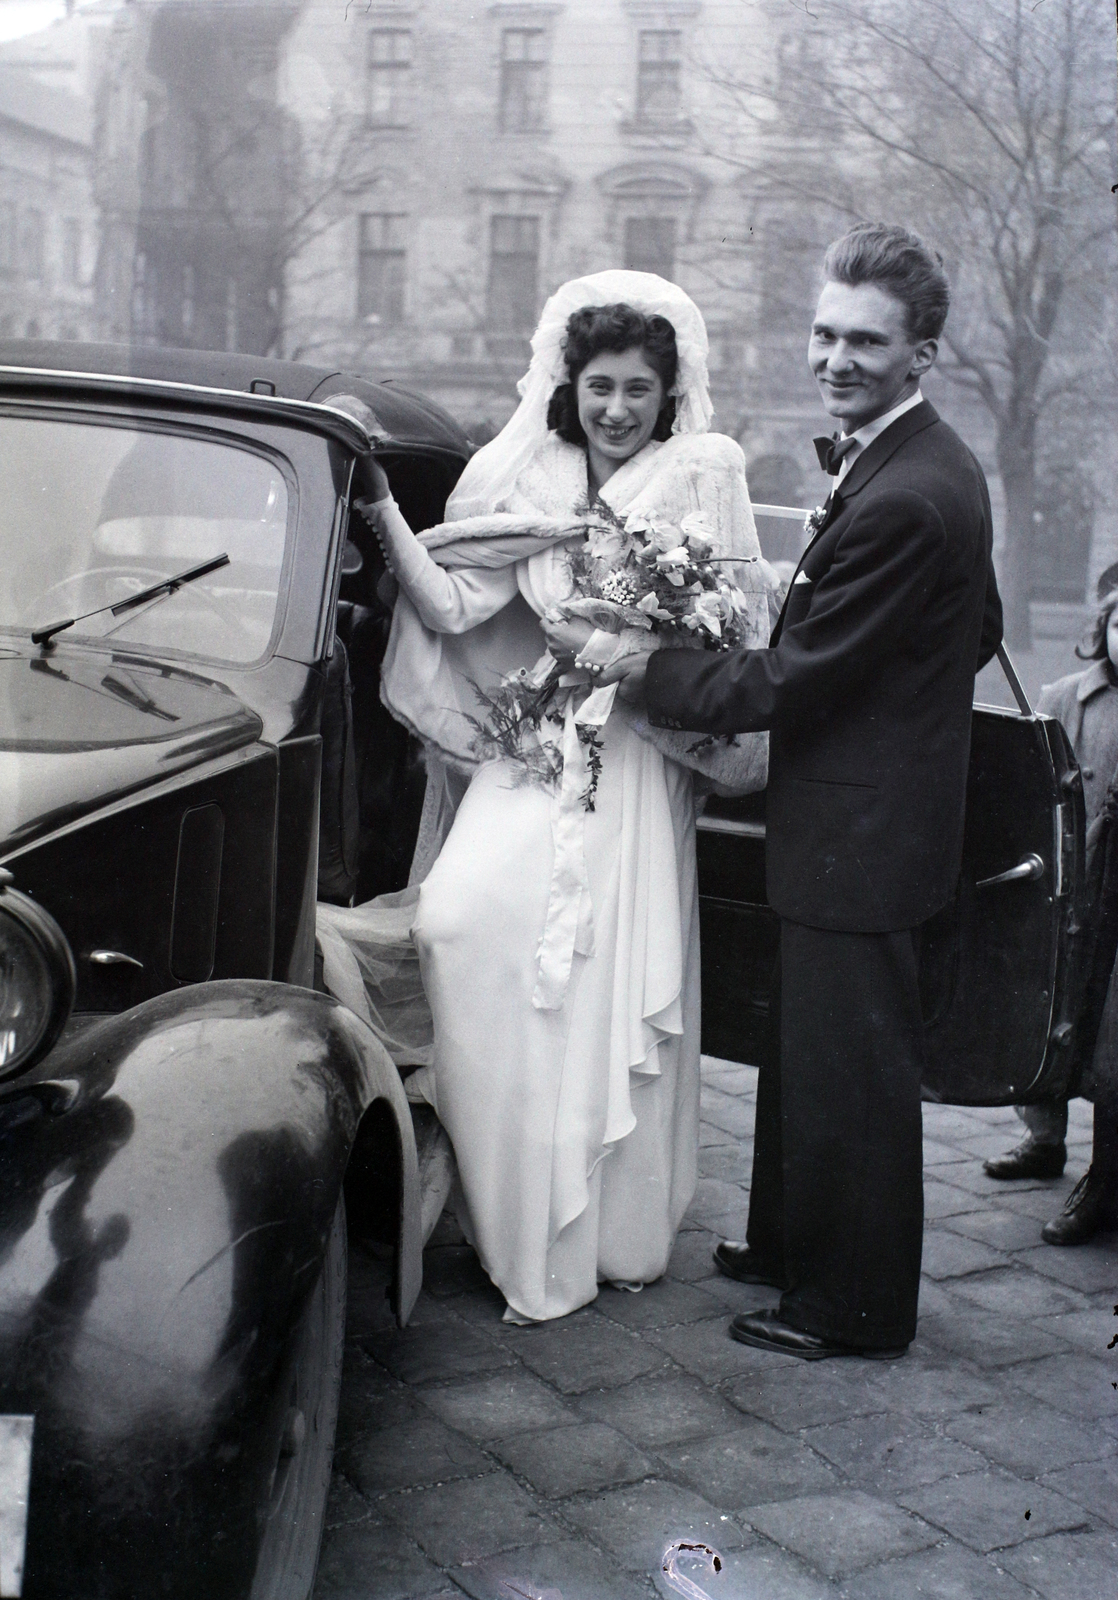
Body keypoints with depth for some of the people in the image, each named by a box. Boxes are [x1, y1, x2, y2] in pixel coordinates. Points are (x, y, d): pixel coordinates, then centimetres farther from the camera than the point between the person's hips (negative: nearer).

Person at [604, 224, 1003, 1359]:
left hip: (858, 838, -11)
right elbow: (978, 633, 19)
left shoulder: (900, 501, -25)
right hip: (870, 810, 11)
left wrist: (646, 674, -12)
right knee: (806, 1050, 22)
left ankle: (855, 1308, 18)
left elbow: (793, 679, -22)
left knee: (851, 1072, 3)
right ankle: (790, 1242, 39)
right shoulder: (936, 466, 9)